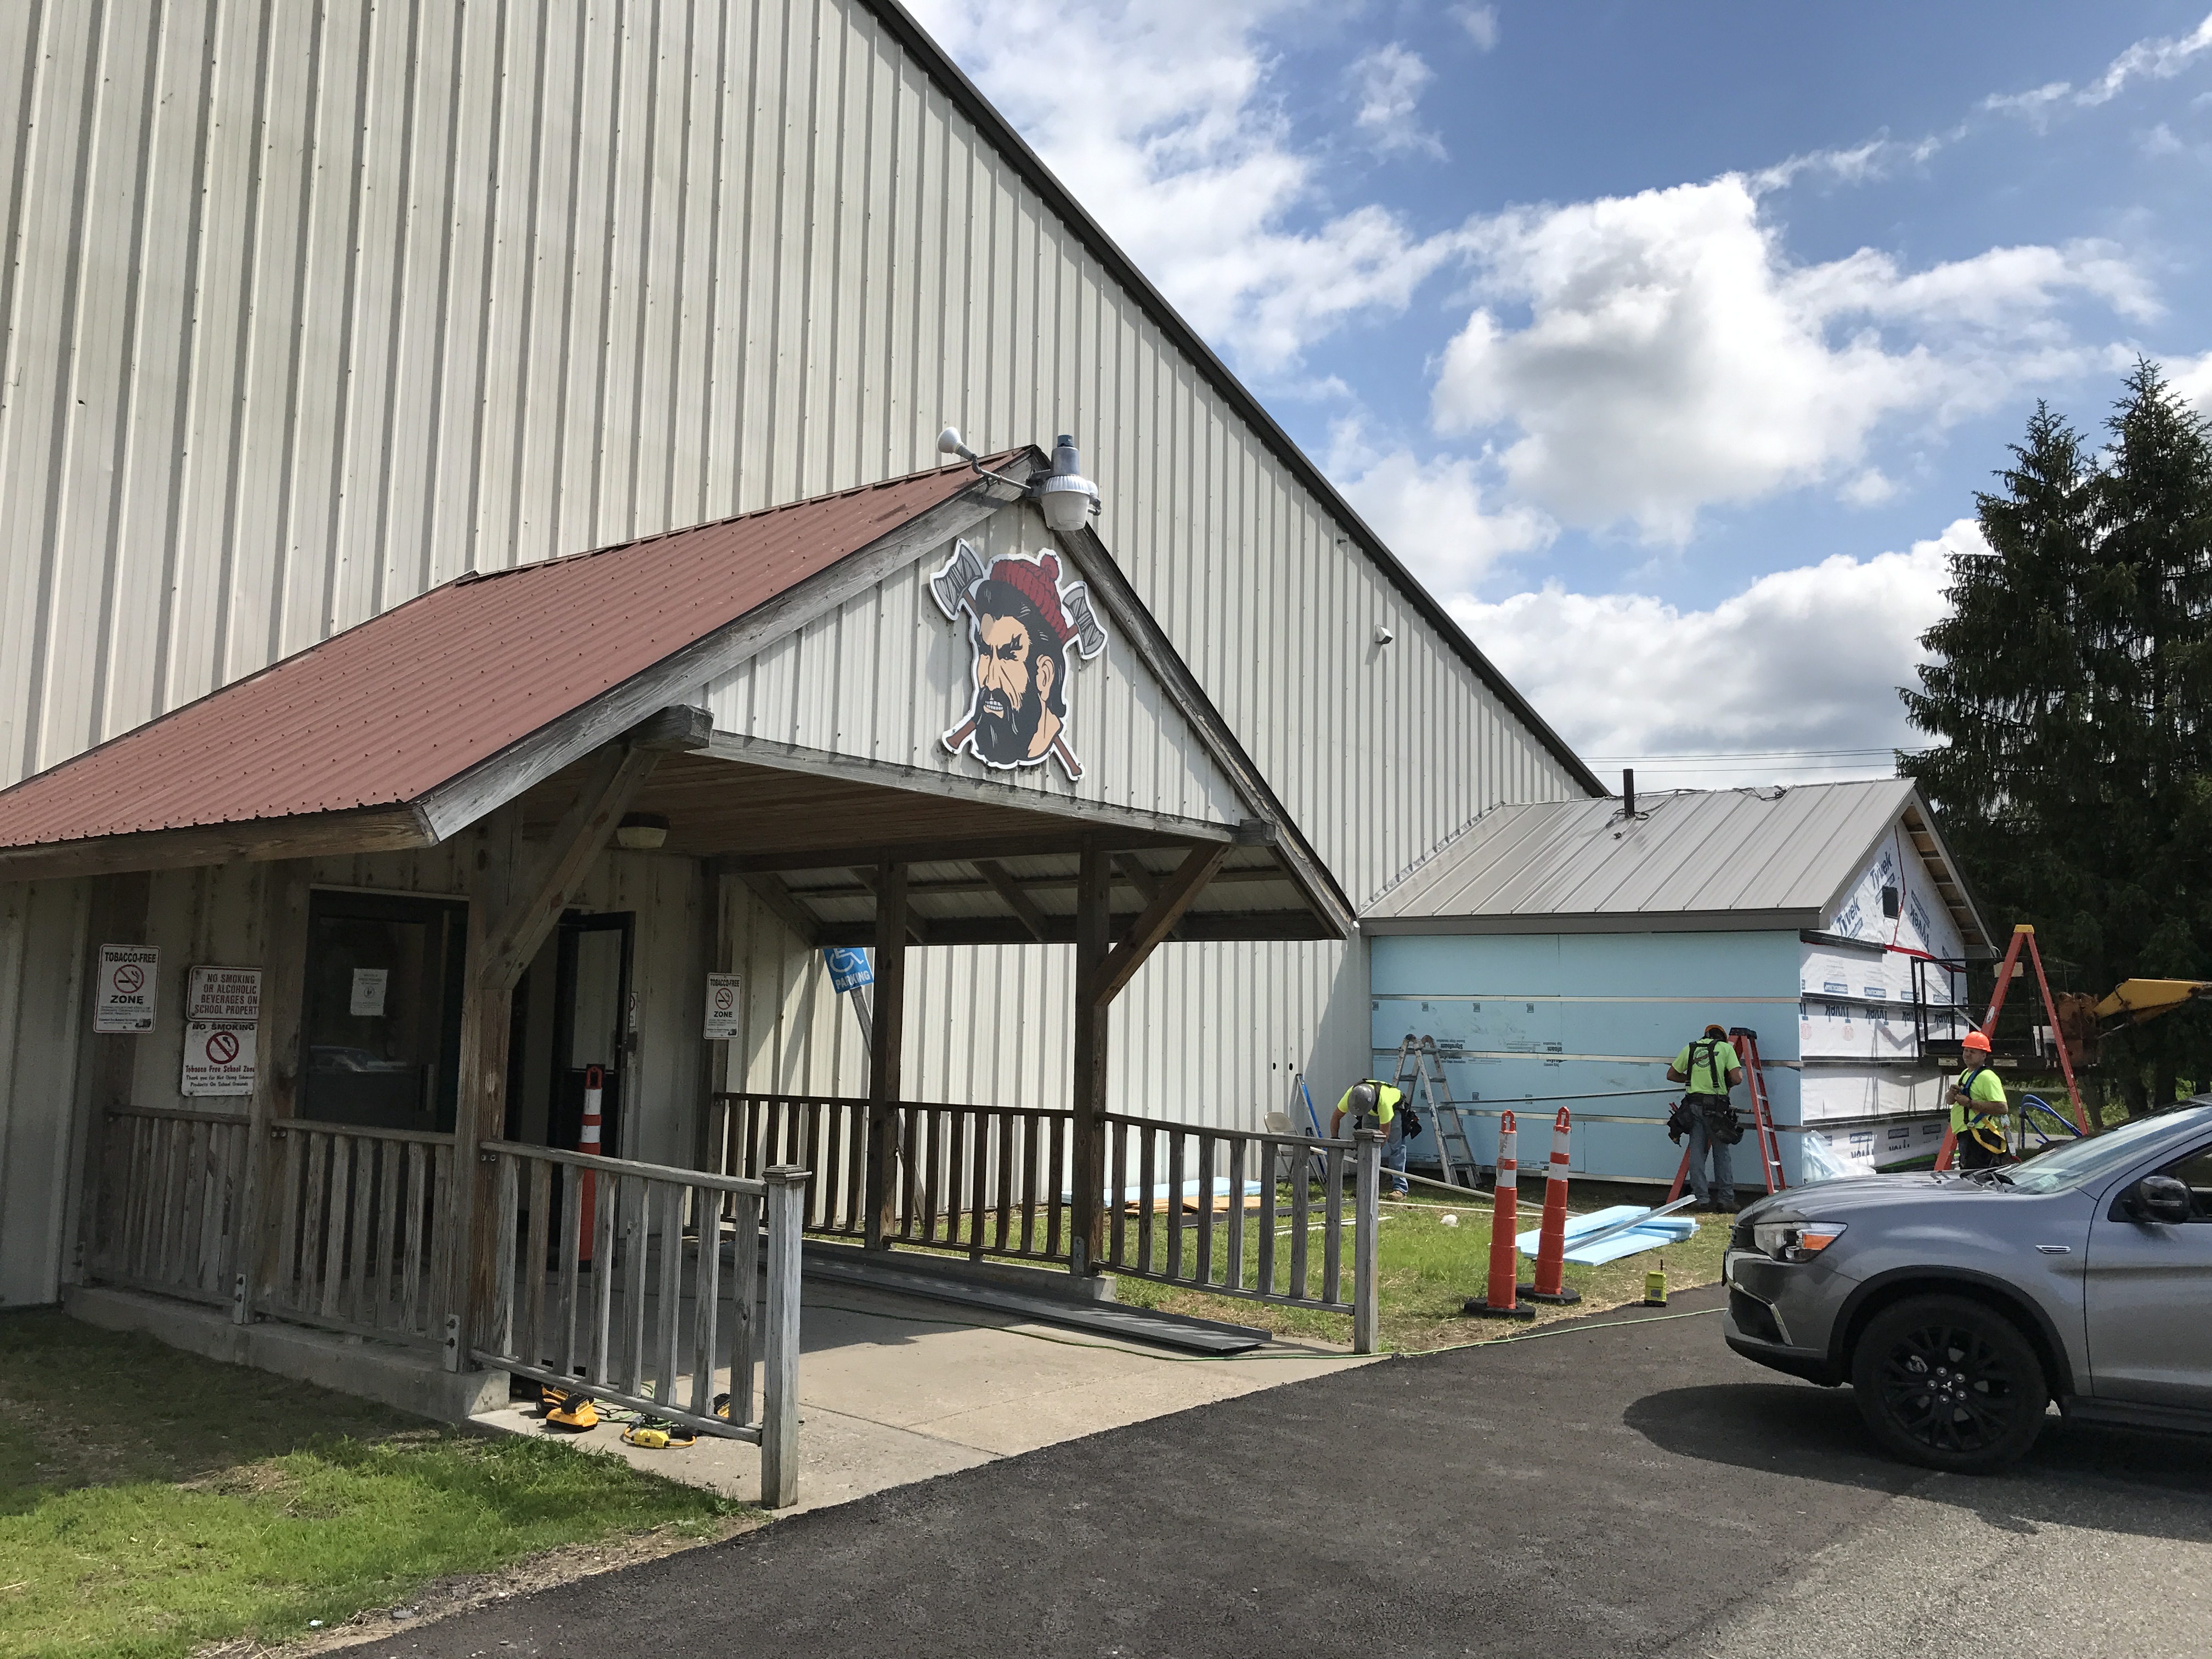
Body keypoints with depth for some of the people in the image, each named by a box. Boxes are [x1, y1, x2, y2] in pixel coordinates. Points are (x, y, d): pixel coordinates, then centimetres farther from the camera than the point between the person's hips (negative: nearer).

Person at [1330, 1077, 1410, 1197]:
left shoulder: (1384, 1101, -45)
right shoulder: (1351, 1095, -32)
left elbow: (1384, 1133, -35)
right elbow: (1336, 1116, -18)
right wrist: (1334, 1139, -28)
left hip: (1395, 1108, -5)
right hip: (1372, 1113, 5)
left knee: (1396, 1146, -16)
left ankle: (1399, 1188, -18)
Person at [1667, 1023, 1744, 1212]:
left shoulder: (1690, 1048, 13)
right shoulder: (1726, 1048, 4)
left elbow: (1671, 1075, 16)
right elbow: (1737, 1078, -6)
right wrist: (1726, 1084, 14)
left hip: (1693, 1103, 3)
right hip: (1715, 1105, -3)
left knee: (1696, 1153, 6)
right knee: (1723, 1153, 6)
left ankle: (1701, 1198, 6)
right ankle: (1726, 1199, 6)